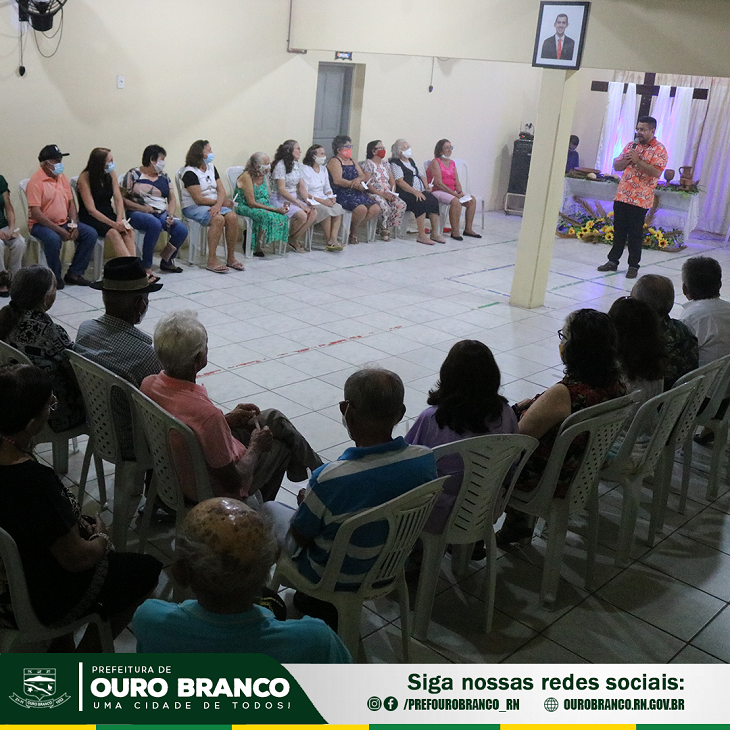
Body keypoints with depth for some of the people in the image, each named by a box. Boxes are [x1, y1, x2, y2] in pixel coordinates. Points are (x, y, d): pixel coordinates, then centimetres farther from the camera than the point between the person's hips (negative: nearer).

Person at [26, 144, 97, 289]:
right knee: (53, 239, -38)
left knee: (91, 234, -11)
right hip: (40, 224, -7)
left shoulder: (62, 177, 10)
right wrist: (59, 230, -24)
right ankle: (55, 277, -15)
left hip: (63, 222, 7)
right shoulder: (36, 182, -13)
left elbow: (71, 203, 13)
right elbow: (35, 213, -20)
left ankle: (74, 273, -3)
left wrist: (74, 224, -5)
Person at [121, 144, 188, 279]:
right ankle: (147, 268, -30)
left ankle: (166, 260, 5)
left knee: (182, 230, -22)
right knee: (155, 224, -39)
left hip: (161, 213, 5)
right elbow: (123, 198, -4)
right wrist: (141, 207, -17)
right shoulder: (134, 174, 1)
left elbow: (172, 199, 14)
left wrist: (170, 215, -6)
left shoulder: (164, 176, 17)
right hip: (138, 213, -5)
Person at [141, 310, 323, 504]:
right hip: (217, 493, -7)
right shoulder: (206, 414, -41)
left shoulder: (148, 384, -17)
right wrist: (255, 447, -11)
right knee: (282, 443, 17)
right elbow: (233, 482, -29)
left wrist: (226, 420, 4)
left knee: (272, 417, 19)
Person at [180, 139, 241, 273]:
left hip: (213, 205, 7)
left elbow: (221, 190, 5)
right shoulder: (190, 173, -11)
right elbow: (199, 199, -17)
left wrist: (218, 204, -17)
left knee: (232, 217, -21)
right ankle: (212, 261, -31)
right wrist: (221, 202, -9)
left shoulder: (211, 167, 12)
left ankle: (231, 258, -14)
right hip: (193, 207, -7)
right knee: (218, 219, -33)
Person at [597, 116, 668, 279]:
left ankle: (633, 266, 9)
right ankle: (613, 261, 19)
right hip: (622, 196, 5)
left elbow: (656, 172, -18)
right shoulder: (631, 146, 14)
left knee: (635, 233, 0)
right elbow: (616, 166, 14)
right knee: (618, 230, 11)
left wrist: (637, 160, -20)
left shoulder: (659, 149, -5)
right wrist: (627, 159, -7)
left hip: (640, 199, -5)